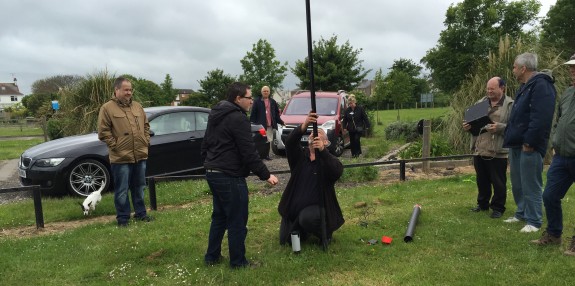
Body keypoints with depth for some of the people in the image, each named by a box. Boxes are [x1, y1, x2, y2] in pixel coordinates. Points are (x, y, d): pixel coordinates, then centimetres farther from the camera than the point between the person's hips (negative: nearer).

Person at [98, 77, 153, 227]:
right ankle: (123, 218, 16)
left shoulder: (137, 106, 12)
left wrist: (146, 141, 8)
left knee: (139, 187, 16)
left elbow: (146, 125, 19)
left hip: (140, 155, 5)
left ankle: (140, 213, 29)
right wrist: (115, 146, -12)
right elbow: (103, 132, -9)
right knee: (122, 190, 4)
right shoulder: (107, 108, -5)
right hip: (120, 158, -5)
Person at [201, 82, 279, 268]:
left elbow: (205, 145, 20)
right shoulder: (238, 118, -16)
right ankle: (238, 262, 12)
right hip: (230, 177, -10)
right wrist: (266, 175, -14)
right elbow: (249, 153, -19)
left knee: (219, 216, 20)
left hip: (213, 173, 10)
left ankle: (212, 257, 28)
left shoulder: (216, 115, 14)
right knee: (237, 221, 2)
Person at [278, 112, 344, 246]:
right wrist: (304, 125, -40)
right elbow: (290, 142, -21)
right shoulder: (300, 155, 1)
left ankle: (325, 232, -3)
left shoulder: (328, 159, -6)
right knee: (286, 240, 6)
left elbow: (338, 172, -29)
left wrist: (322, 150, -44)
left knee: (307, 218, -36)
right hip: (294, 207, 4)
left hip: (316, 207, -4)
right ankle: (303, 231, 37)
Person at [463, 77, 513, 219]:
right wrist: (467, 126, -2)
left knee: (498, 182, 5)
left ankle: (498, 207, 19)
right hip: (479, 150, 6)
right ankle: (482, 203, 32)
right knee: (482, 181, 17)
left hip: (498, 152, -6)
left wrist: (500, 127, -27)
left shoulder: (510, 104, -5)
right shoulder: (481, 102, 14)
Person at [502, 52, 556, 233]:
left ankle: (534, 221, 7)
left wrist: (529, 142, -24)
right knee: (517, 184, 17)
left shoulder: (541, 85, -15)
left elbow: (541, 118, -24)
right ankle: (522, 214, 30)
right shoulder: (525, 86, 19)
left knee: (530, 185, -2)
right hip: (517, 144, 10)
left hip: (529, 146, -10)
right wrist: (510, 138, 18)